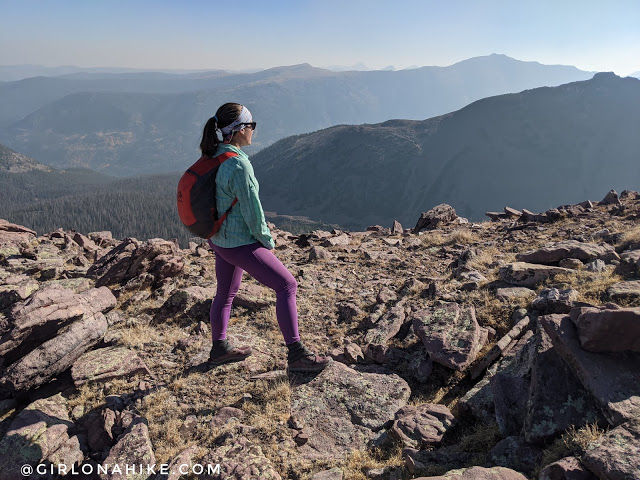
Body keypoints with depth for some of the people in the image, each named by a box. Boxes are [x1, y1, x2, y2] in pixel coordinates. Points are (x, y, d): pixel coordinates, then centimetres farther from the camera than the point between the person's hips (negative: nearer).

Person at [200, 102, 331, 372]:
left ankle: (219, 349, 42)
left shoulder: (213, 156, 2)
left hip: (219, 239, 9)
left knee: (226, 293, 23)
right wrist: (268, 242, -6)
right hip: (240, 245, -9)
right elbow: (252, 212, -21)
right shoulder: (239, 165, -25)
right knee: (287, 285, -1)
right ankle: (296, 354, 6)